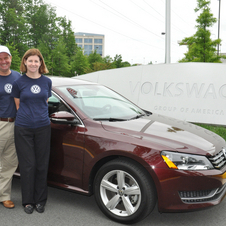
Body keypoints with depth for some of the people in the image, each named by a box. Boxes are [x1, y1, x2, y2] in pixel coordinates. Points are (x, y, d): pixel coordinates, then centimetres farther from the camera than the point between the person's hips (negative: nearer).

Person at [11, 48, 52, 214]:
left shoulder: (47, 81, 6)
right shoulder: (19, 82, 0)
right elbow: (18, 105, 8)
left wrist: (38, 114, 9)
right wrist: (27, 116, 5)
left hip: (43, 127, 2)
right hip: (23, 129, -2)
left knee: (42, 165, 7)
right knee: (28, 165, 3)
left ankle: (40, 200, 20)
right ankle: (28, 200, 18)